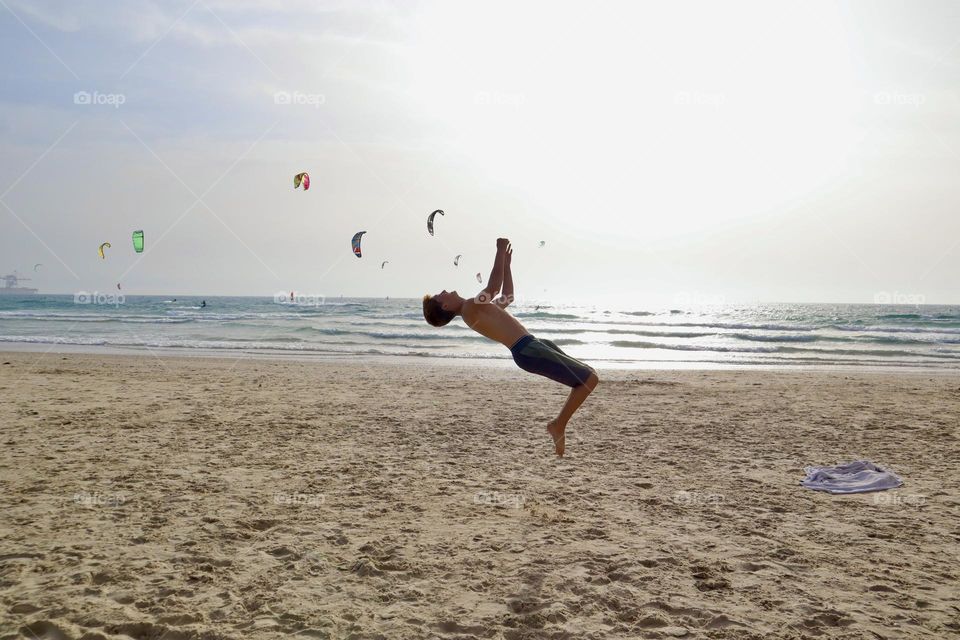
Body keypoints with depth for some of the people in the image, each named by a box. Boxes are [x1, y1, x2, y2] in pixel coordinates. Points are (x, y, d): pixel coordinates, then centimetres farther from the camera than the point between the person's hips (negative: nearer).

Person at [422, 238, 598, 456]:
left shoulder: (478, 309, 22)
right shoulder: (469, 309, -9)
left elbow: (507, 296, 32)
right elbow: (493, 287, -20)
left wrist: (506, 263, 28)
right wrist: (500, 252, -11)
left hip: (534, 345, 10)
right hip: (527, 351, -10)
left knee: (588, 377, 16)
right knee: (589, 379, -9)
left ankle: (559, 424, 16)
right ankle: (558, 425, 1)